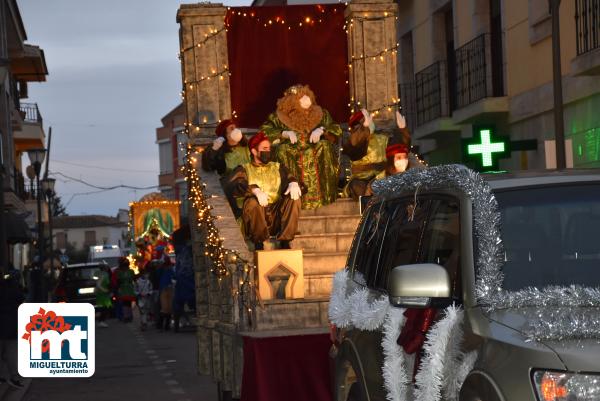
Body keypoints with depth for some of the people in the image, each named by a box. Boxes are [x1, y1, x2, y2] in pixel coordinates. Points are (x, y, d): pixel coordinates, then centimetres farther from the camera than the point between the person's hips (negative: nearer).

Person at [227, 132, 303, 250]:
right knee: (252, 202, -34)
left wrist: (293, 183, -17)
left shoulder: (278, 167, 25)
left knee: (294, 198, -23)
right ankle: (258, 243, -15)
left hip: (277, 215, 2)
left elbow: (289, 178, 9)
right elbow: (235, 185, -6)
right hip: (258, 214, -2)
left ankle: (284, 241, -19)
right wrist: (255, 190, -26)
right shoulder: (244, 169, 14)